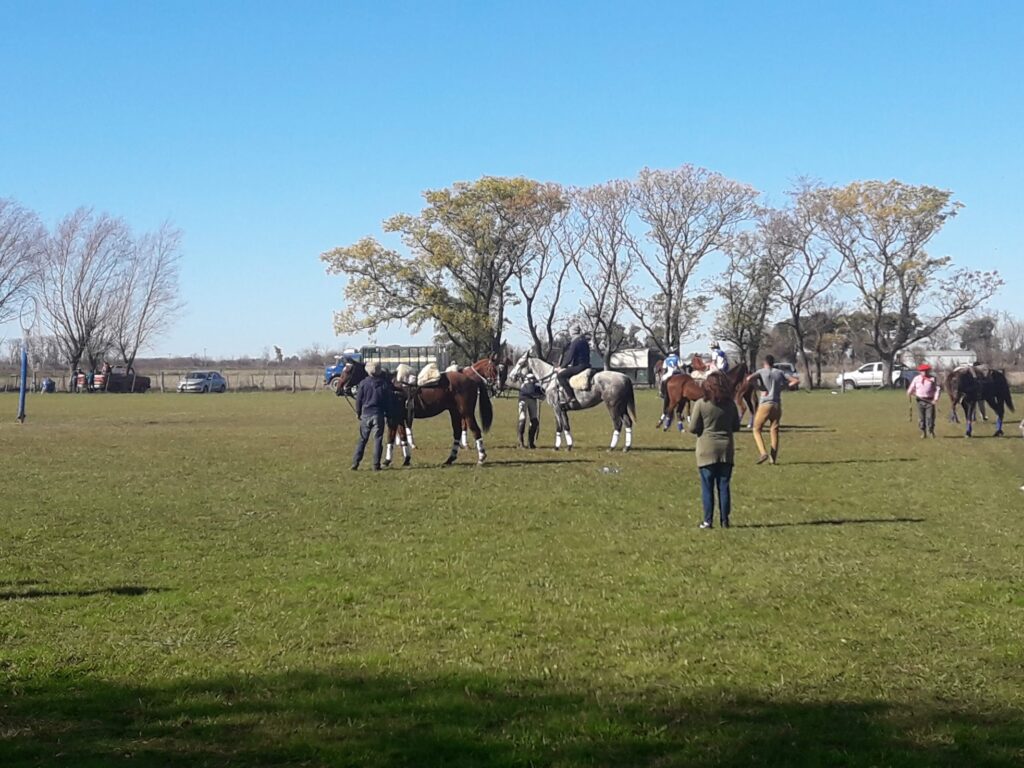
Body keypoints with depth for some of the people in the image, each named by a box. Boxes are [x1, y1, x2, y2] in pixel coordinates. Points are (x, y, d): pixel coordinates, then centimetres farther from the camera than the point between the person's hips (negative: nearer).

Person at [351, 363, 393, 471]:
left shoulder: (363, 383, -3)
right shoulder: (385, 384, -3)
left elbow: (358, 399, 1)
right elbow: (388, 401, 1)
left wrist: (358, 412, 13)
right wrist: (387, 414, 10)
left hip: (365, 414, 1)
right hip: (379, 414, -1)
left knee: (362, 439, 10)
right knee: (378, 439, 3)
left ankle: (355, 463, 6)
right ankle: (376, 464, -1)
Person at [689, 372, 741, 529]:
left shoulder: (701, 404, -11)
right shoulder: (731, 404, 0)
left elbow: (693, 428, -8)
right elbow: (736, 427, 8)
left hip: (707, 450, -3)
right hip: (726, 450, 3)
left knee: (707, 487, 3)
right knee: (724, 486, 9)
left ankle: (708, 520, 3)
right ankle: (724, 520, 10)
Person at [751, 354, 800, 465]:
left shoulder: (762, 372, 3)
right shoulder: (779, 373, 12)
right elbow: (796, 381, 13)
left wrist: (761, 388, -7)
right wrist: (784, 387, 14)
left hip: (765, 404, -3)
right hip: (777, 405, 3)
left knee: (757, 429, 6)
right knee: (774, 431, 9)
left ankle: (763, 452, -13)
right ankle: (773, 458, 4)